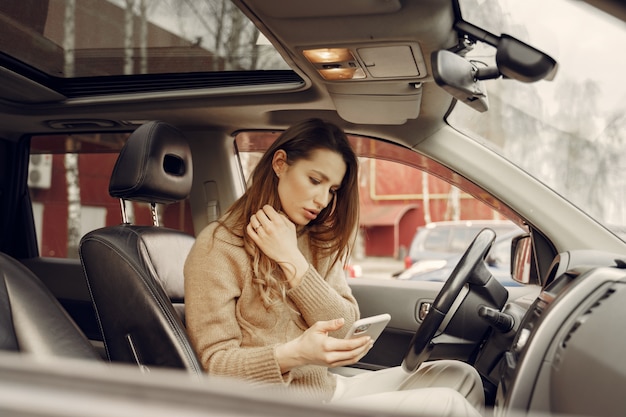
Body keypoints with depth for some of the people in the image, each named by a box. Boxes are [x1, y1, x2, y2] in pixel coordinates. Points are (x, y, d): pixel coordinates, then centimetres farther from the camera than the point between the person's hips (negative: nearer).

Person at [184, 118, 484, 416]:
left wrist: (293, 262, -13)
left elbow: (346, 331, -1)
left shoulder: (319, 242, 10)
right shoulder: (219, 246, -10)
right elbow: (214, 364, -13)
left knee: (459, 376, -2)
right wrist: (296, 353, -31)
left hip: (329, 387, 7)